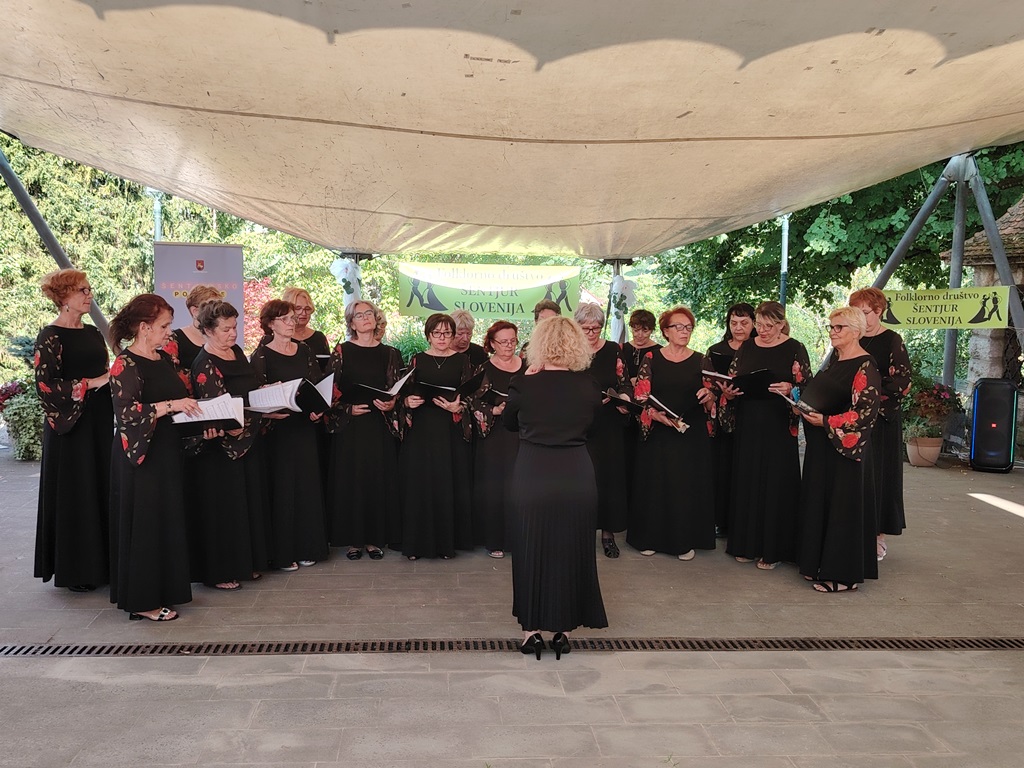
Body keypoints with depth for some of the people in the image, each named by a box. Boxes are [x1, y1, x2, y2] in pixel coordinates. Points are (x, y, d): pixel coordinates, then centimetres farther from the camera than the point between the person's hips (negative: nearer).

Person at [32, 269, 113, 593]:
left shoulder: (92, 332, 12)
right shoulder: (50, 337, -11)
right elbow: (45, 384, -18)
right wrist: (90, 384, -20)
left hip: (99, 421, 7)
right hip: (71, 425, -7)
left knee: (102, 489, 11)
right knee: (74, 494, 0)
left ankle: (101, 561, 22)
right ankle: (73, 569, 12)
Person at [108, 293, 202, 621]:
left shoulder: (164, 359, 11)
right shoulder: (125, 365, -13)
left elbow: (180, 398, 20)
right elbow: (126, 411, -23)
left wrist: (199, 416, 5)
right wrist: (170, 405, -27)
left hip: (168, 452, 8)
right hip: (141, 457, -8)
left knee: (168, 519, 13)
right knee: (144, 523, 0)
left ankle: (165, 587, 25)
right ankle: (143, 601, 10)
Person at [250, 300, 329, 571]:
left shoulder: (304, 351, 10)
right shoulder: (262, 355, -4)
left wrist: (318, 409, -7)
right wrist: (270, 412, -25)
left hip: (305, 427, 5)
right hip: (278, 428, -5)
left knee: (308, 485, 8)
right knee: (282, 487, -1)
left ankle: (306, 548, 19)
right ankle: (282, 553, 9)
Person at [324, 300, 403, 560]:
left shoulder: (390, 354, 8)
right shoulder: (341, 351, 3)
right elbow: (330, 389, 0)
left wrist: (391, 405, -10)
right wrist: (348, 408, -12)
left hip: (381, 426, 2)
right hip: (350, 426, -1)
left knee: (379, 478, 2)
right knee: (351, 478, 0)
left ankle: (375, 538, 12)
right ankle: (353, 539, 9)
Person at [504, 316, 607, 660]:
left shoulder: (524, 383, -7)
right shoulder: (588, 385, -4)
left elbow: (510, 423, 9)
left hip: (532, 477, -1)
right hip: (576, 477, 1)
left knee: (531, 549, 13)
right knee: (571, 551, 14)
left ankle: (532, 629, 19)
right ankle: (564, 629, 23)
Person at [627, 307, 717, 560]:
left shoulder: (701, 361, 6)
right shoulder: (651, 359, 2)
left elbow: (711, 399, 8)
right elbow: (640, 395, -2)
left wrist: (708, 396, -15)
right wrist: (656, 415, -19)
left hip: (692, 435, 1)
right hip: (658, 434, -1)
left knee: (689, 485, 3)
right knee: (655, 483, 3)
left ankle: (686, 541, 15)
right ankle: (652, 537, 17)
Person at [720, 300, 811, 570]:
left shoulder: (794, 349, -1)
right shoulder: (746, 347, 10)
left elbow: (806, 387, -4)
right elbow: (733, 381, 14)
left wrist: (790, 389, -23)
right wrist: (728, 392, -7)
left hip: (778, 427, -4)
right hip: (747, 425, 4)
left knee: (775, 484, -2)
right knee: (746, 481, 7)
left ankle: (772, 549, 9)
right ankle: (746, 544, 19)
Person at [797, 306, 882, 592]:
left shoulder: (865, 366, -14)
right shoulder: (834, 358, 12)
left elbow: (864, 412, -20)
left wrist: (825, 421, -19)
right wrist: (804, 407, 5)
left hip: (843, 446, -9)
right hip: (820, 443, 9)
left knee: (842, 505, -1)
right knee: (817, 500, 13)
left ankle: (842, 574, 9)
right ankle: (819, 564, 25)